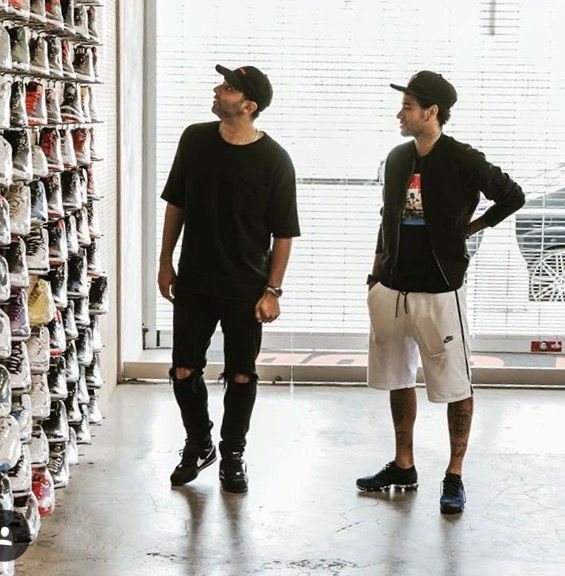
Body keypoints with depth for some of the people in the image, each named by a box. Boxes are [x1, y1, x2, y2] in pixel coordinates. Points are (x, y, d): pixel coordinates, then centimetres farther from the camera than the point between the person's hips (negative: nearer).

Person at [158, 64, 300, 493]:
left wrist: (272, 290, -9)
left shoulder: (274, 160, -10)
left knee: (241, 377, 7)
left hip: (246, 288, -3)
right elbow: (176, 204, 11)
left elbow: (283, 233, -6)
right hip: (194, 281, 3)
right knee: (184, 372, 6)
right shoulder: (195, 140, 1)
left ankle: (233, 454, 25)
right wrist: (166, 262, 9)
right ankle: (199, 445, 28)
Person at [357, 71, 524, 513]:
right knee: (398, 379, 14)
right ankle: (404, 467, 28)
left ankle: (454, 477, 12)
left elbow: (513, 196, -5)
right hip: (392, 290, 6)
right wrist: (376, 274, 15)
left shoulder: (462, 160, -12)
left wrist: (470, 228, 0)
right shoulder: (398, 158, 7)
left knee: (455, 385, 1)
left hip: (440, 292, -6)